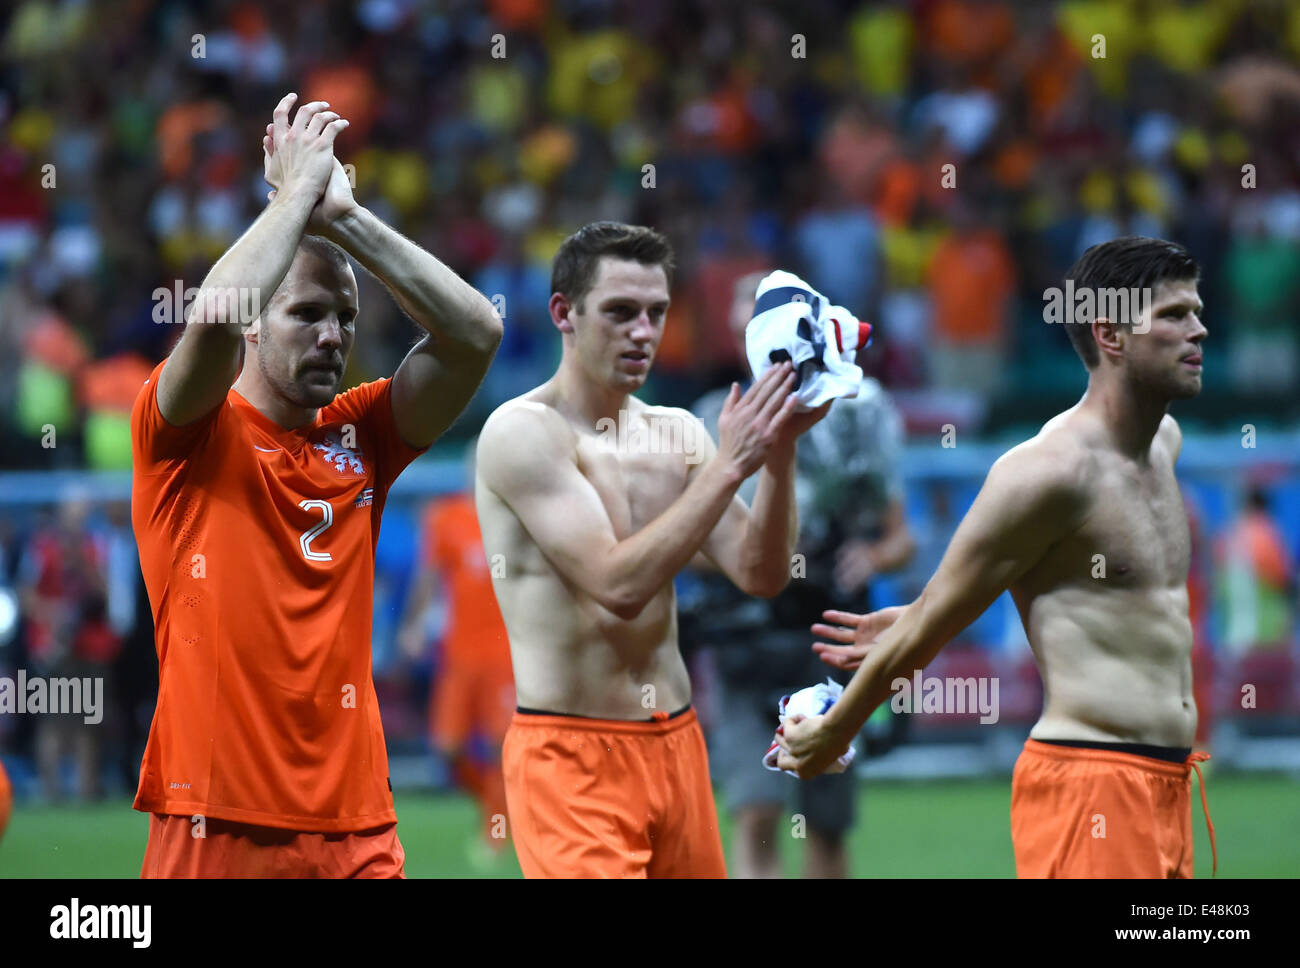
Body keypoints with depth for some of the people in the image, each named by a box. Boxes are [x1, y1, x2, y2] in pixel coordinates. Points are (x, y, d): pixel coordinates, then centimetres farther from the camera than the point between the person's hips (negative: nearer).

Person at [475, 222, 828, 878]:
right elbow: (620, 587, -21)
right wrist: (729, 466, -22)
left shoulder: (678, 433, 10)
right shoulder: (523, 432, -11)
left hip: (677, 747, 7)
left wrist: (778, 451, -11)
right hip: (571, 754, -7)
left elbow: (760, 575, 2)